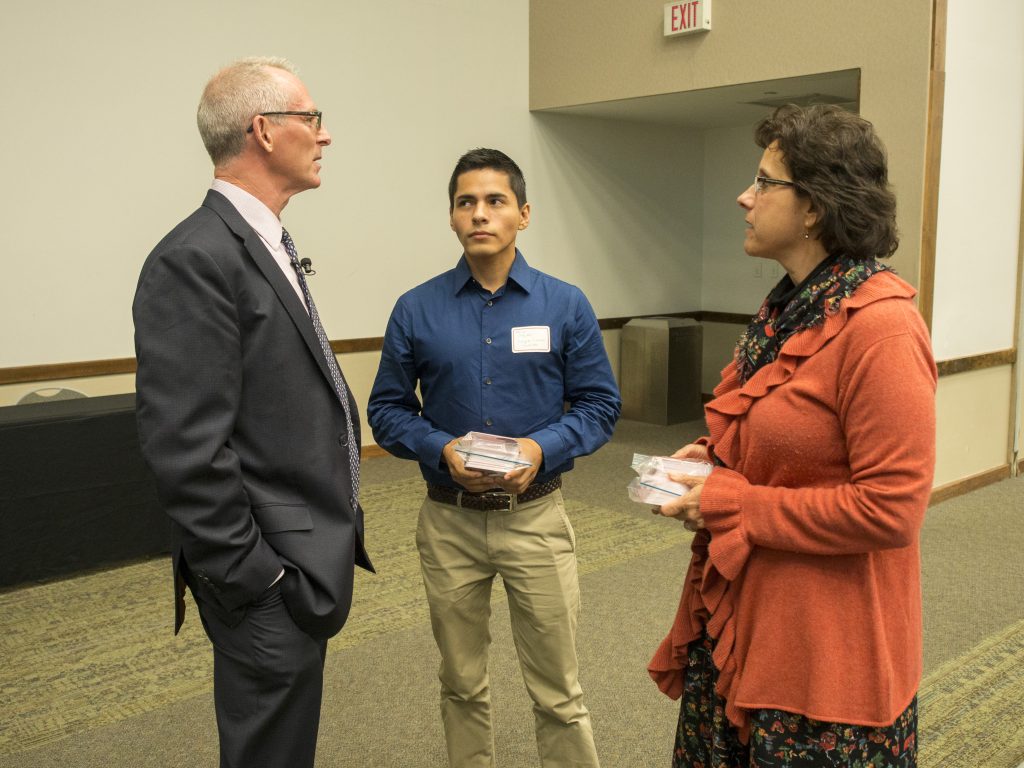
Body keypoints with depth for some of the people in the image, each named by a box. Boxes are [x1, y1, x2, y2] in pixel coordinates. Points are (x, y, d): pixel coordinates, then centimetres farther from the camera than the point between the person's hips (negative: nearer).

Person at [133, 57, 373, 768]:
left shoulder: (268, 246, 10)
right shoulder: (196, 259, -20)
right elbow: (186, 450, -24)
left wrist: (333, 530, 16)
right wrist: (254, 580, -19)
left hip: (310, 562, 9)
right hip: (270, 584, -9)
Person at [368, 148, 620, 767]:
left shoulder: (566, 306, -2)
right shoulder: (417, 310, -1)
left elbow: (600, 404, 0)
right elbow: (388, 408, 3)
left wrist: (542, 448, -17)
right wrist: (442, 449, -15)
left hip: (536, 517, -1)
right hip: (449, 521, 1)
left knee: (559, 692, 5)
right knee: (463, 686, 16)